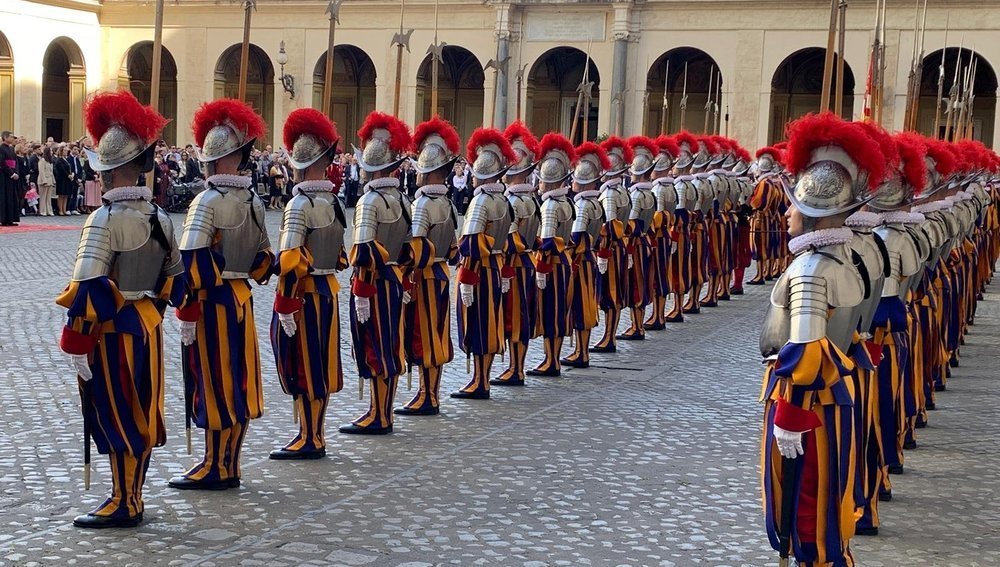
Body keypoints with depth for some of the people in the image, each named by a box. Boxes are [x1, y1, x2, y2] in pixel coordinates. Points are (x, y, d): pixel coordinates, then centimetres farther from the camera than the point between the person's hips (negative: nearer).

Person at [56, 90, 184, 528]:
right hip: (147, 326, 7)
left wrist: (76, 345, -16)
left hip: (112, 332, -7)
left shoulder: (105, 220, -18)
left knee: (116, 418, 3)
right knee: (141, 415, 14)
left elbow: (87, 290, -21)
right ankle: (132, 498, 25)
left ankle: (123, 505, 12)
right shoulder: (159, 217, 4)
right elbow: (174, 279, 13)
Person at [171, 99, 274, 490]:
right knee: (238, 380, 11)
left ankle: (215, 469, 9)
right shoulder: (253, 201, 7)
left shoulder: (208, 201, -15)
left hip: (212, 301, -7)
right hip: (241, 298, 7)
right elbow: (263, 257, 13)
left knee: (214, 383, 1)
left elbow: (193, 264, -19)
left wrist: (187, 315, -16)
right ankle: (230, 466, 20)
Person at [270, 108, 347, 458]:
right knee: (319, 364, 13)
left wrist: (285, 307, -18)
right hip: (328, 289, 8)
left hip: (305, 293, -8)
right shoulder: (333, 201, 7)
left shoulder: (300, 205, -16)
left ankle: (309, 440, 6)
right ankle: (315, 435, 22)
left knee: (302, 367, 0)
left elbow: (291, 262, -20)